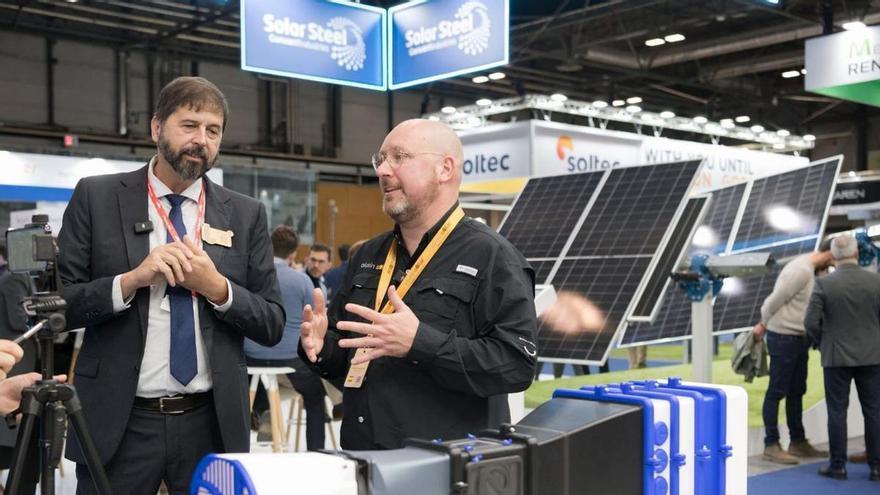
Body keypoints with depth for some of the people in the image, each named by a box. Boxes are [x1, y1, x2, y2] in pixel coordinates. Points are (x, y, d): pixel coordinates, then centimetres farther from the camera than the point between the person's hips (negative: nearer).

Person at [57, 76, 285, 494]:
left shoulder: (245, 214, 4)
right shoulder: (96, 197, 0)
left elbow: (272, 325, 3)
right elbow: (54, 304, -4)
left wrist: (216, 287, -13)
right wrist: (131, 280, -18)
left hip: (212, 424, 2)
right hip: (118, 423, -1)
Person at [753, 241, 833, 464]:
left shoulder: (810, 269, 11)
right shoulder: (802, 270, -20)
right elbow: (775, 300, -18)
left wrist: (764, 325, 7)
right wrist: (763, 325, -4)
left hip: (798, 338, 9)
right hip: (784, 337, -9)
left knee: (796, 391, 15)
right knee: (777, 392, -2)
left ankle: (798, 442, 25)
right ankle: (771, 445, 4)